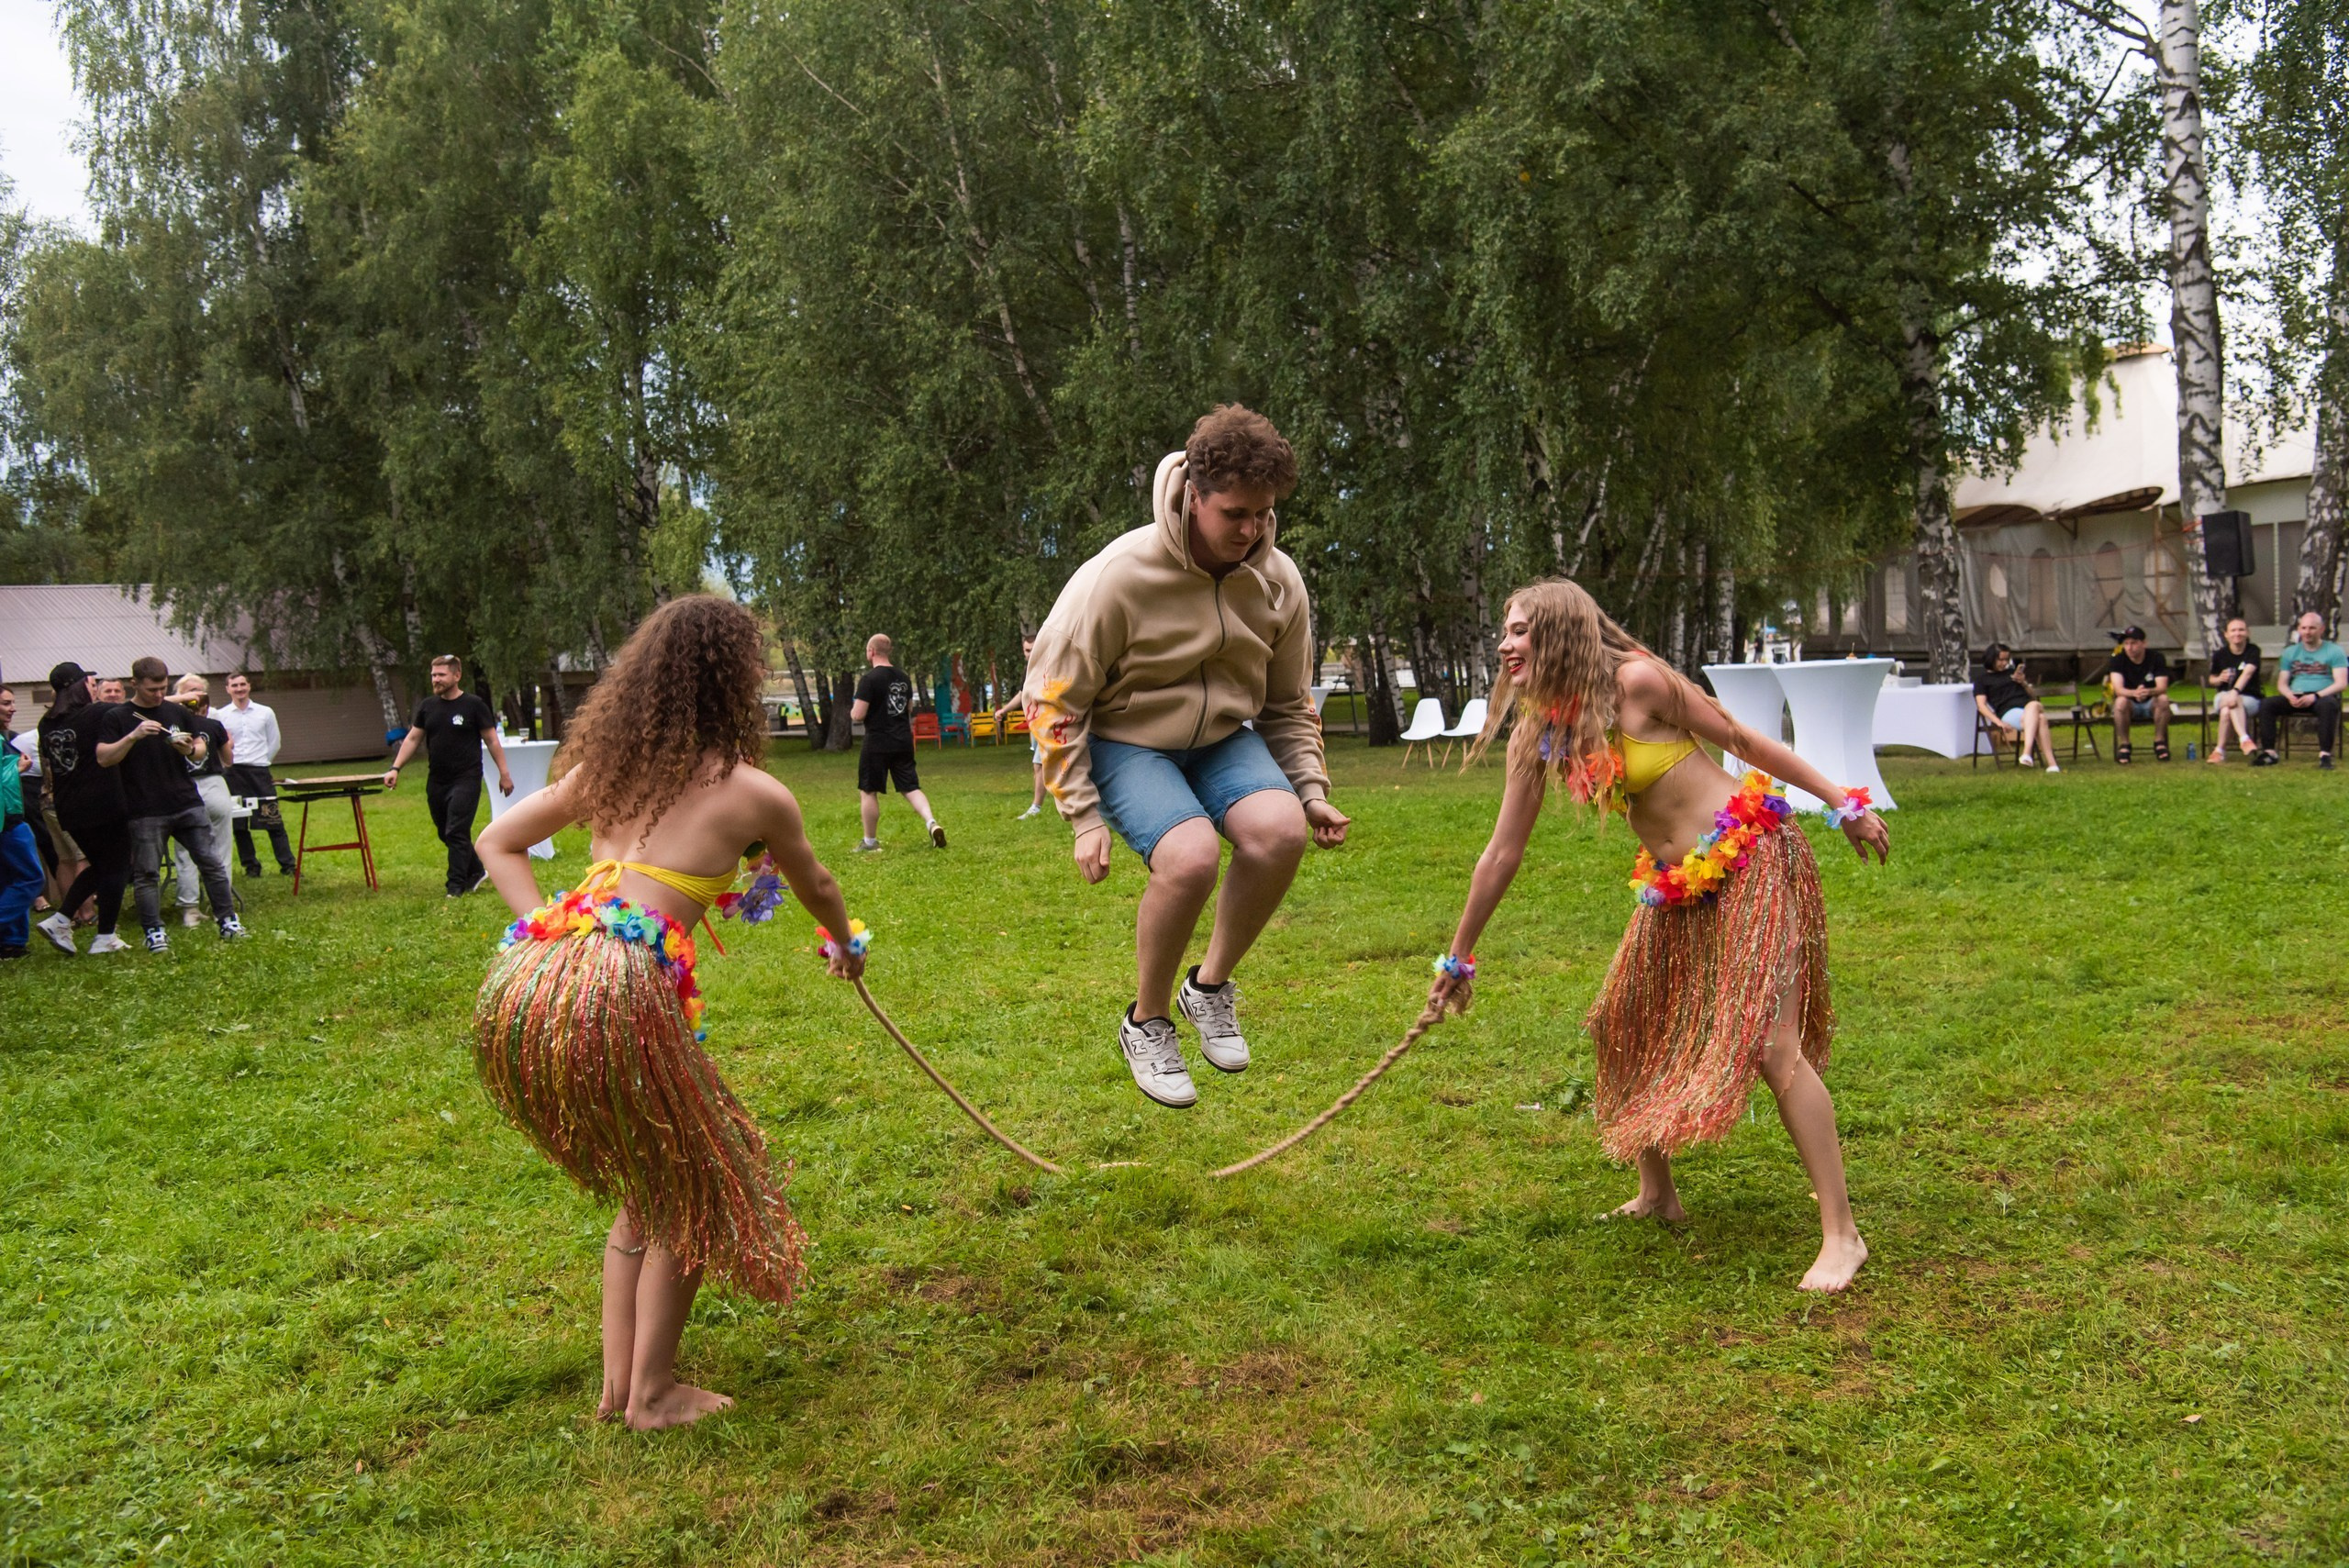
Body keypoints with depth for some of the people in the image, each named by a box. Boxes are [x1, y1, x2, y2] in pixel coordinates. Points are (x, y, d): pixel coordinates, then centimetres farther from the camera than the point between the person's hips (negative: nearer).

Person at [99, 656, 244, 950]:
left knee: (211, 862, 2)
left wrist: (190, 750, -7)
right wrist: (133, 736, -22)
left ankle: (227, 920, 10)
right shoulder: (116, 718, 0)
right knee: (146, 873, 1)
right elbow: (103, 758, -9)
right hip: (145, 812, -3)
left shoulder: (178, 713, 10)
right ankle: (154, 932, 10)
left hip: (188, 804, 3)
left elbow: (203, 748, 17)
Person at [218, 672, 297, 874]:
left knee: (274, 820, -3)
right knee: (239, 824, 4)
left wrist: (261, 762, 8)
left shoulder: (266, 713, 7)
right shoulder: (220, 716, 5)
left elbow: (275, 743, 11)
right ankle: (251, 865, 14)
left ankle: (287, 865, 0)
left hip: (260, 772, 0)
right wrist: (229, 761, -2)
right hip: (234, 773, 1)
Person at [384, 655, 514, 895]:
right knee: (445, 834, 13)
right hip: (436, 782, 6)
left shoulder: (473, 705, -5)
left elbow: (492, 741, -2)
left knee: (457, 833, -9)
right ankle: (476, 872, 28)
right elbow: (412, 739, 12)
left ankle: (456, 886, -4)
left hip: (466, 780, -6)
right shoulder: (427, 706, 8)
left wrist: (504, 773, -3)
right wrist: (395, 768, 3)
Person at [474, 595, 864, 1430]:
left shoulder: (608, 764, 18)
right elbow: (816, 888, 22)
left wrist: (553, 937, 15)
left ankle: (616, 1381, 30)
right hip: (616, 993, -7)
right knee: (695, 1189, 16)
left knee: (648, 1186, 25)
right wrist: (846, 944, 44)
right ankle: (653, 1394, 23)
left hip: (520, 984, 7)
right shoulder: (754, 794, 3)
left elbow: (497, 843, 24)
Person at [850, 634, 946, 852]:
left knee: (868, 792, 7)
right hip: (903, 742, 6)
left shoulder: (869, 679, -14)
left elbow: (858, 715, -16)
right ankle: (931, 822, -14)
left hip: (877, 744, -6)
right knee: (910, 787, 9)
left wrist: (852, 712, 5)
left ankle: (869, 842, 13)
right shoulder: (904, 678, 8)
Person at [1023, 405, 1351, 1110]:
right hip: (1127, 740, -4)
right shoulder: (1119, 576, -23)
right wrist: (1084, 818, -17)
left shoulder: (1279, 581, -7)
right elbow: (1054, 701, -14)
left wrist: (1312, 790, -4)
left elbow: (1288, 704, 9)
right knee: (1191, 856, -32)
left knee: (1281, 829, -27)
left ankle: (1211, 985, -1)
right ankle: (1146, 1023, -4)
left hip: (1222, 736, 4)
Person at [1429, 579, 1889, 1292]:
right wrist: (1457, 959, 13)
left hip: (1748, 859, -8)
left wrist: (1842, 804, -4)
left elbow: (1741, 739, -7)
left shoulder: (1636, 683, -16)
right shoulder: (1537, 737, 3)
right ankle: (1656, 1194, 32)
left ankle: (1841, 1234, -8)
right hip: (1676, 888, 8)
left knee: (1770, 1042, -14)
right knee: (1626, 1029, 14)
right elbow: (1502, 853, 8)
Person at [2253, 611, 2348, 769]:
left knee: (2328, 705, -39)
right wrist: (2290, 696, -11)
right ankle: (2269, 753, -26)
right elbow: (2282, 683, 13)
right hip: (2295, 698, 3)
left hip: (2323, 696, -3)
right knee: (2267, 704, -24)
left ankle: (2325, 755, -39)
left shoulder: (2334, 651, 6)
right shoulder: (2290, 652, 17)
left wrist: (2316, 696, -21)